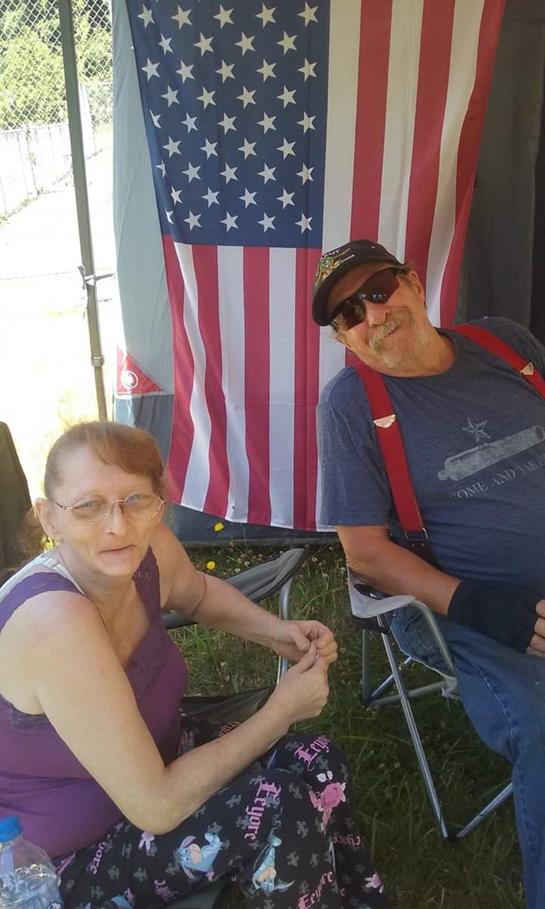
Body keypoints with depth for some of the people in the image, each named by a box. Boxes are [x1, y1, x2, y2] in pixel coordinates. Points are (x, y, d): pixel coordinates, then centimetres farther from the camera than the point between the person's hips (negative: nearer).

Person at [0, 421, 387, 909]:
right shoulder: (56, 623, -36)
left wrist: (277, 631, -6)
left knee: (317, 764, -5)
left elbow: (199, 593, 12)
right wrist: (282, 711, -21)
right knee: (279, 810, -21)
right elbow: (156, 807, -31)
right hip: (60, 856, -7)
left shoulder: (149, 549, -15)